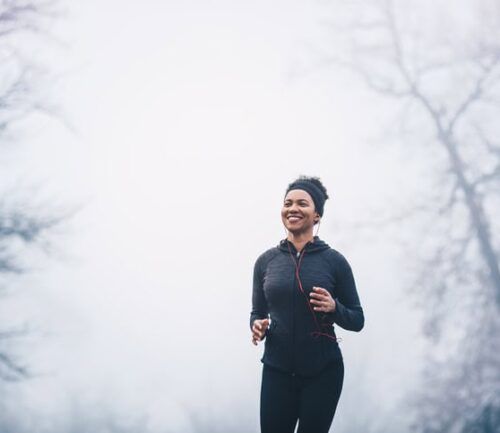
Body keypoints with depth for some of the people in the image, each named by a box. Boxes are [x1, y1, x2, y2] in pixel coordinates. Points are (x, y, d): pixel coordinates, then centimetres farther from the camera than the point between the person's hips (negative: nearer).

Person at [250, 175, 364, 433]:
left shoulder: (334, 261, -3)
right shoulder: (266, 261, 4)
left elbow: (357, 320, 1)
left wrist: (334, 308, -18)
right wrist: (257, 327, -9)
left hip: (323, 372, -2)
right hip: (277, 371, 2)